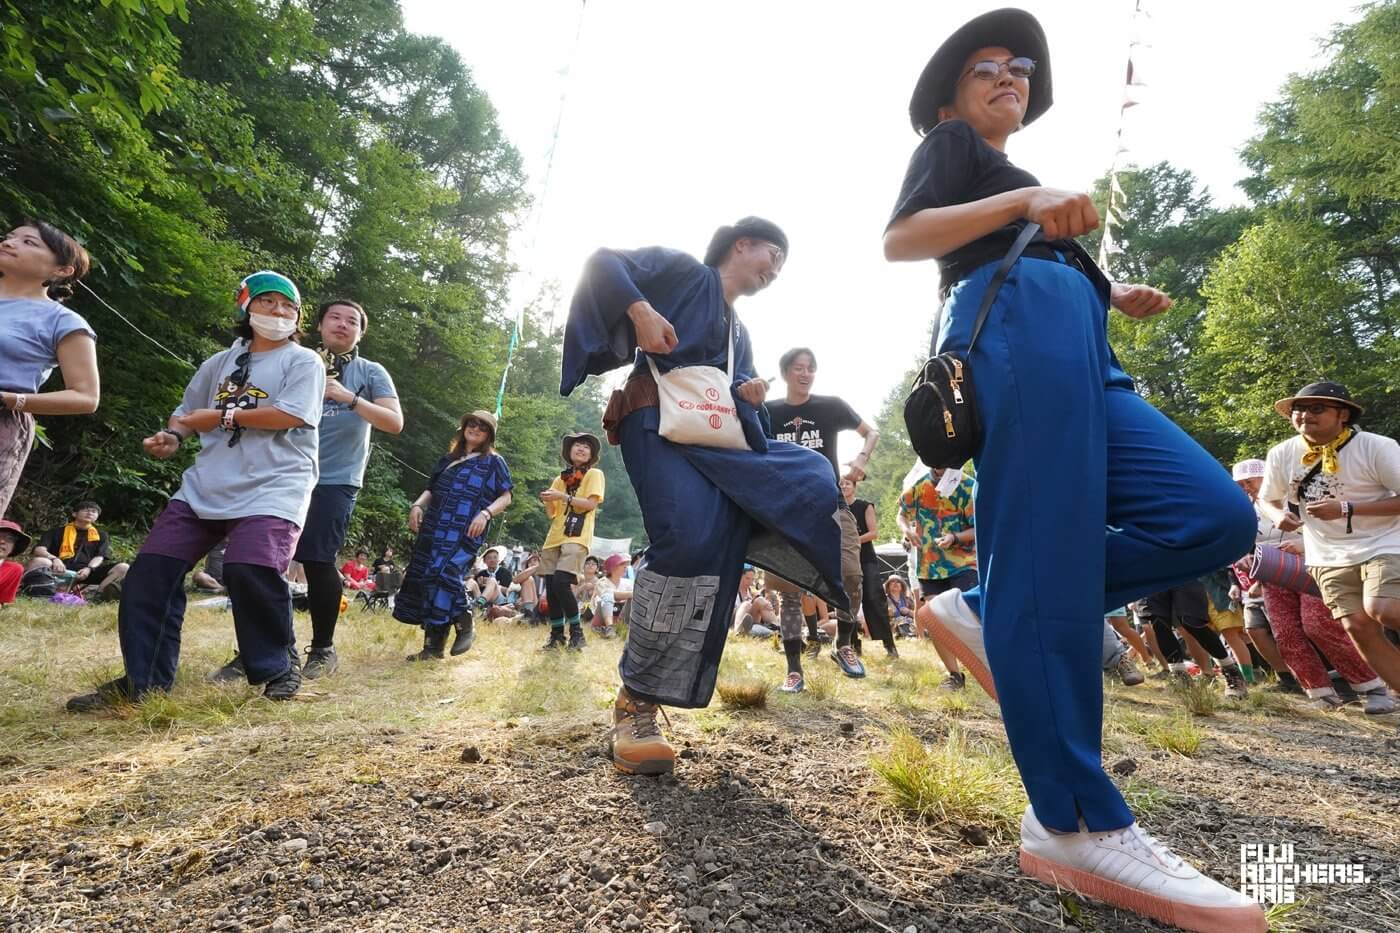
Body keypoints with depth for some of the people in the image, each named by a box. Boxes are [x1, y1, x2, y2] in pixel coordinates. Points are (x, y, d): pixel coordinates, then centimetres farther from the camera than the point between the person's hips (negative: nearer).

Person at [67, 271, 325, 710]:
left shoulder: (304, 361, 2)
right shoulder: (219, 363, 19)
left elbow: (291, 415, -13)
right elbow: (187, 412, 25)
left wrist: (222, 415, -7)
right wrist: (172, 436, 1)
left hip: (272, 487, -6)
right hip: (205, 486, 7)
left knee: (251, 573, -25)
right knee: (151, 571, -2)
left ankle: (280, 667, -2)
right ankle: (144, 678, 11)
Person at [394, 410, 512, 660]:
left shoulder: (494, 462, 8)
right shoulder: (448, 459, 22)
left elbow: (506, 497, 2)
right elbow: (431, 490, 24)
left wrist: (485, 514, -15)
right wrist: (417, 505, 3)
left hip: (466, 533, -5)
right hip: (434, 530, 6)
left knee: (444, 574, -24)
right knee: (423, 579, 0)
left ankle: (465, 626, -3)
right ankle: (432, 645, 8)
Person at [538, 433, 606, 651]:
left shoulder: (594, 474, 6)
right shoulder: (560, 478, 20)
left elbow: (591, 504, -9)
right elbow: (551, 514, 17)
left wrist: (563, 496, -15)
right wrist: (548, 501, -5)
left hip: (577, 537, -6)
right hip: (555, 537, 6)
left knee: (561, 583, -19)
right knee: (550, 586, -1)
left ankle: (576, 632, -5)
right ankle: (556, 634, 12)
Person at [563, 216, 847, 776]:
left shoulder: (739, 333, 32)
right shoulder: (683, 271, 13)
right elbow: (602, 263, 3)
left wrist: (753, 400, 7)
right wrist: (640, 309, -14)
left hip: (717, 436, 8)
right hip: (660, 420, -8)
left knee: (812, 480, -10)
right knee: (690, 535, -30)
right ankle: (635, 703, -17)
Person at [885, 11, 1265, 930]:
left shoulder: (1011, 175, 41)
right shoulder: (950, 145, 18)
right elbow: (898, 240, -2)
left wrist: (1110, 294, 31)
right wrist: (1025, 201, -10)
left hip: (1076, 349, 9)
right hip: (1017, 326, -9)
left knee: (1214, 515, -8)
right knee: (1049, 553, -19)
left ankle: (987, 608, -6)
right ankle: (1076, 825, -17)